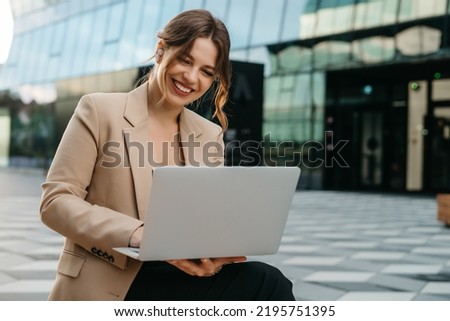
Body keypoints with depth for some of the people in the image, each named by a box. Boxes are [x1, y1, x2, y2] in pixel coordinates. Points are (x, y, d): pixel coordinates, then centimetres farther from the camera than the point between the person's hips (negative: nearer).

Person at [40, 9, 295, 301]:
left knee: (265, 282, -25)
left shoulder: (210, 135, 12)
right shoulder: (100, 111, -2)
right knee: (266, 285, -23)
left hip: (177, 277, 5)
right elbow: (56, 201, -8)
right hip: (108, 287, -5)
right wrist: (139, 235, -24)